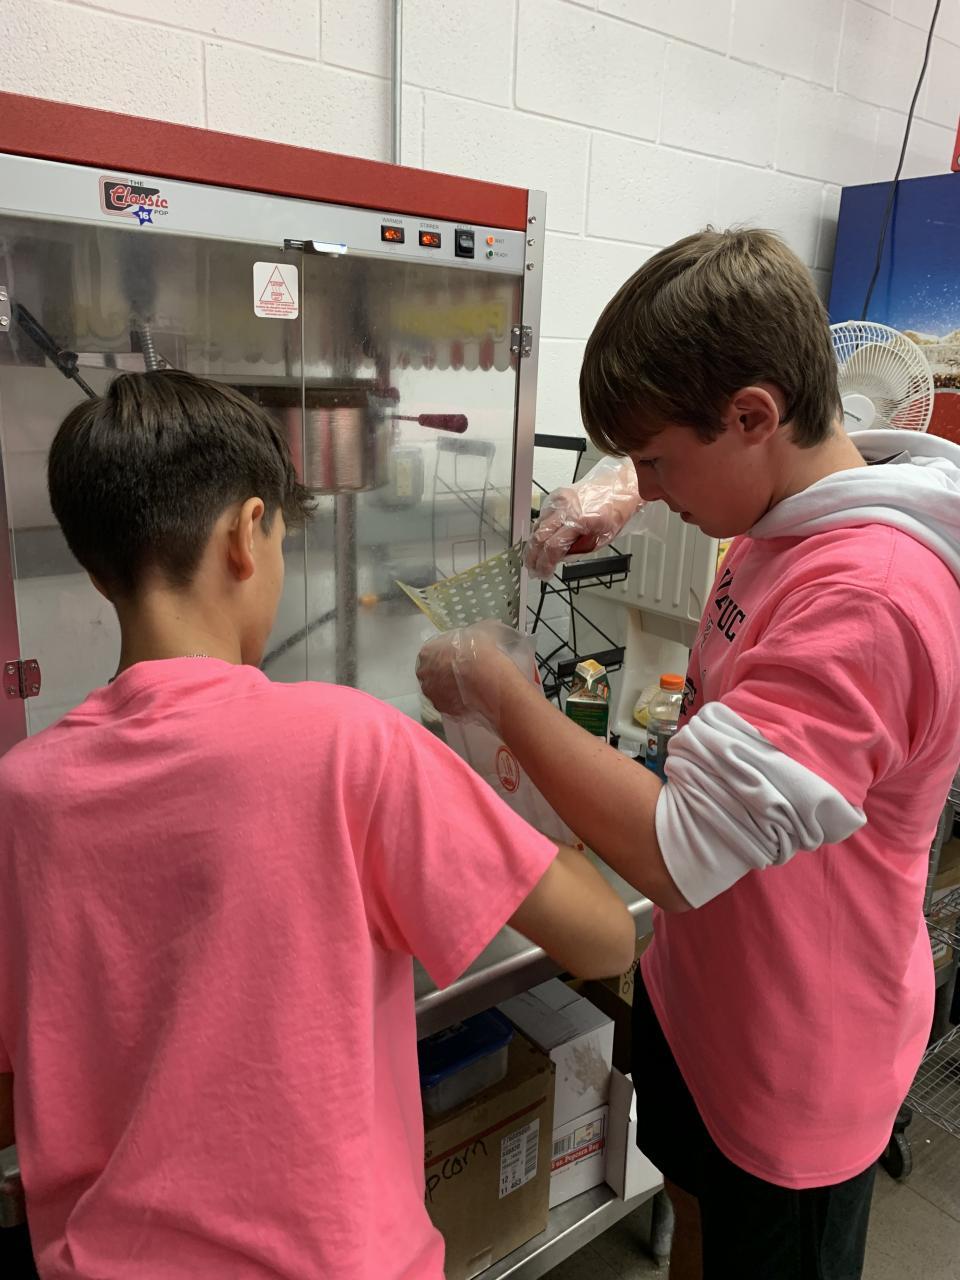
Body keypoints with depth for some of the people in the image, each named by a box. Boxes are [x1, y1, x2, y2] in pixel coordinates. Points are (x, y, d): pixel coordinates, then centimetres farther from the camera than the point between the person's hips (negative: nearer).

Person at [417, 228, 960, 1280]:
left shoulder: (867, 599, -35)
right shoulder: (791, 503, -5)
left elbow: (675, 855, -37)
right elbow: (663, 456, 18)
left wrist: (496, 693, -25)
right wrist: (618, 485, -4)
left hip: (792, 1050, -7)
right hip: (698, 980, 8)